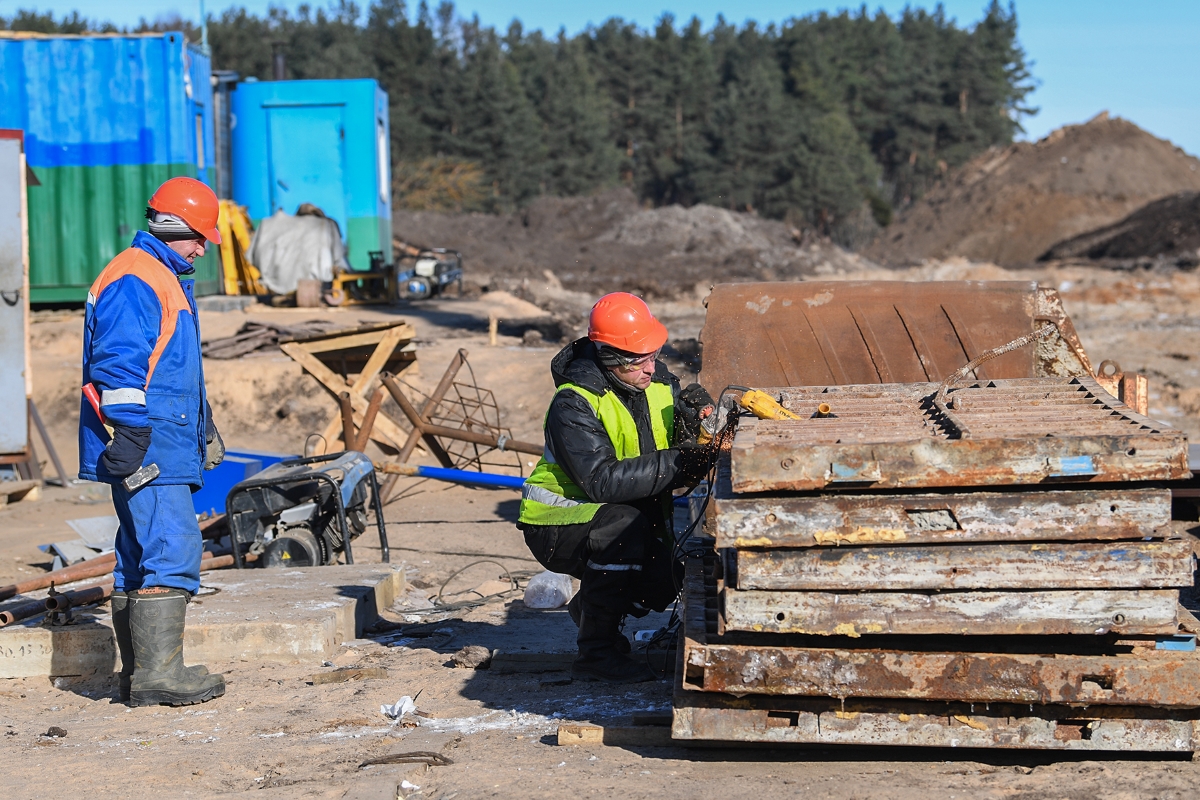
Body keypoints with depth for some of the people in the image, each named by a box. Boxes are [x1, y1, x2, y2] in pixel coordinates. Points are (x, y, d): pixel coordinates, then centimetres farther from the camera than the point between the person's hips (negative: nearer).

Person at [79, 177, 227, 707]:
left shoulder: (164, 279, 23)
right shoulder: (134, 280, -12)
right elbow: (119, 364, -20)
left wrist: (203, 424, 35)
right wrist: (131, 433, -25)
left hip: (162, 446, 11)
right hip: (148, 447, -11)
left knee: (141, 556, 11)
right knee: (171, 549, -14)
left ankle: (139, 674, 15)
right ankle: (157, 671, -14)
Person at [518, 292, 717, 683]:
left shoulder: (659, 386, -3)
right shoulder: (572, 405, -23)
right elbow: (601, 481, -34)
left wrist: (696, 422, -23)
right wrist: (677, 463, -37)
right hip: (556, 526, -7)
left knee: (666, 580, -14)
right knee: (623, 521, -35)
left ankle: (590, 606, 20)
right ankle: (597, 651, -24)